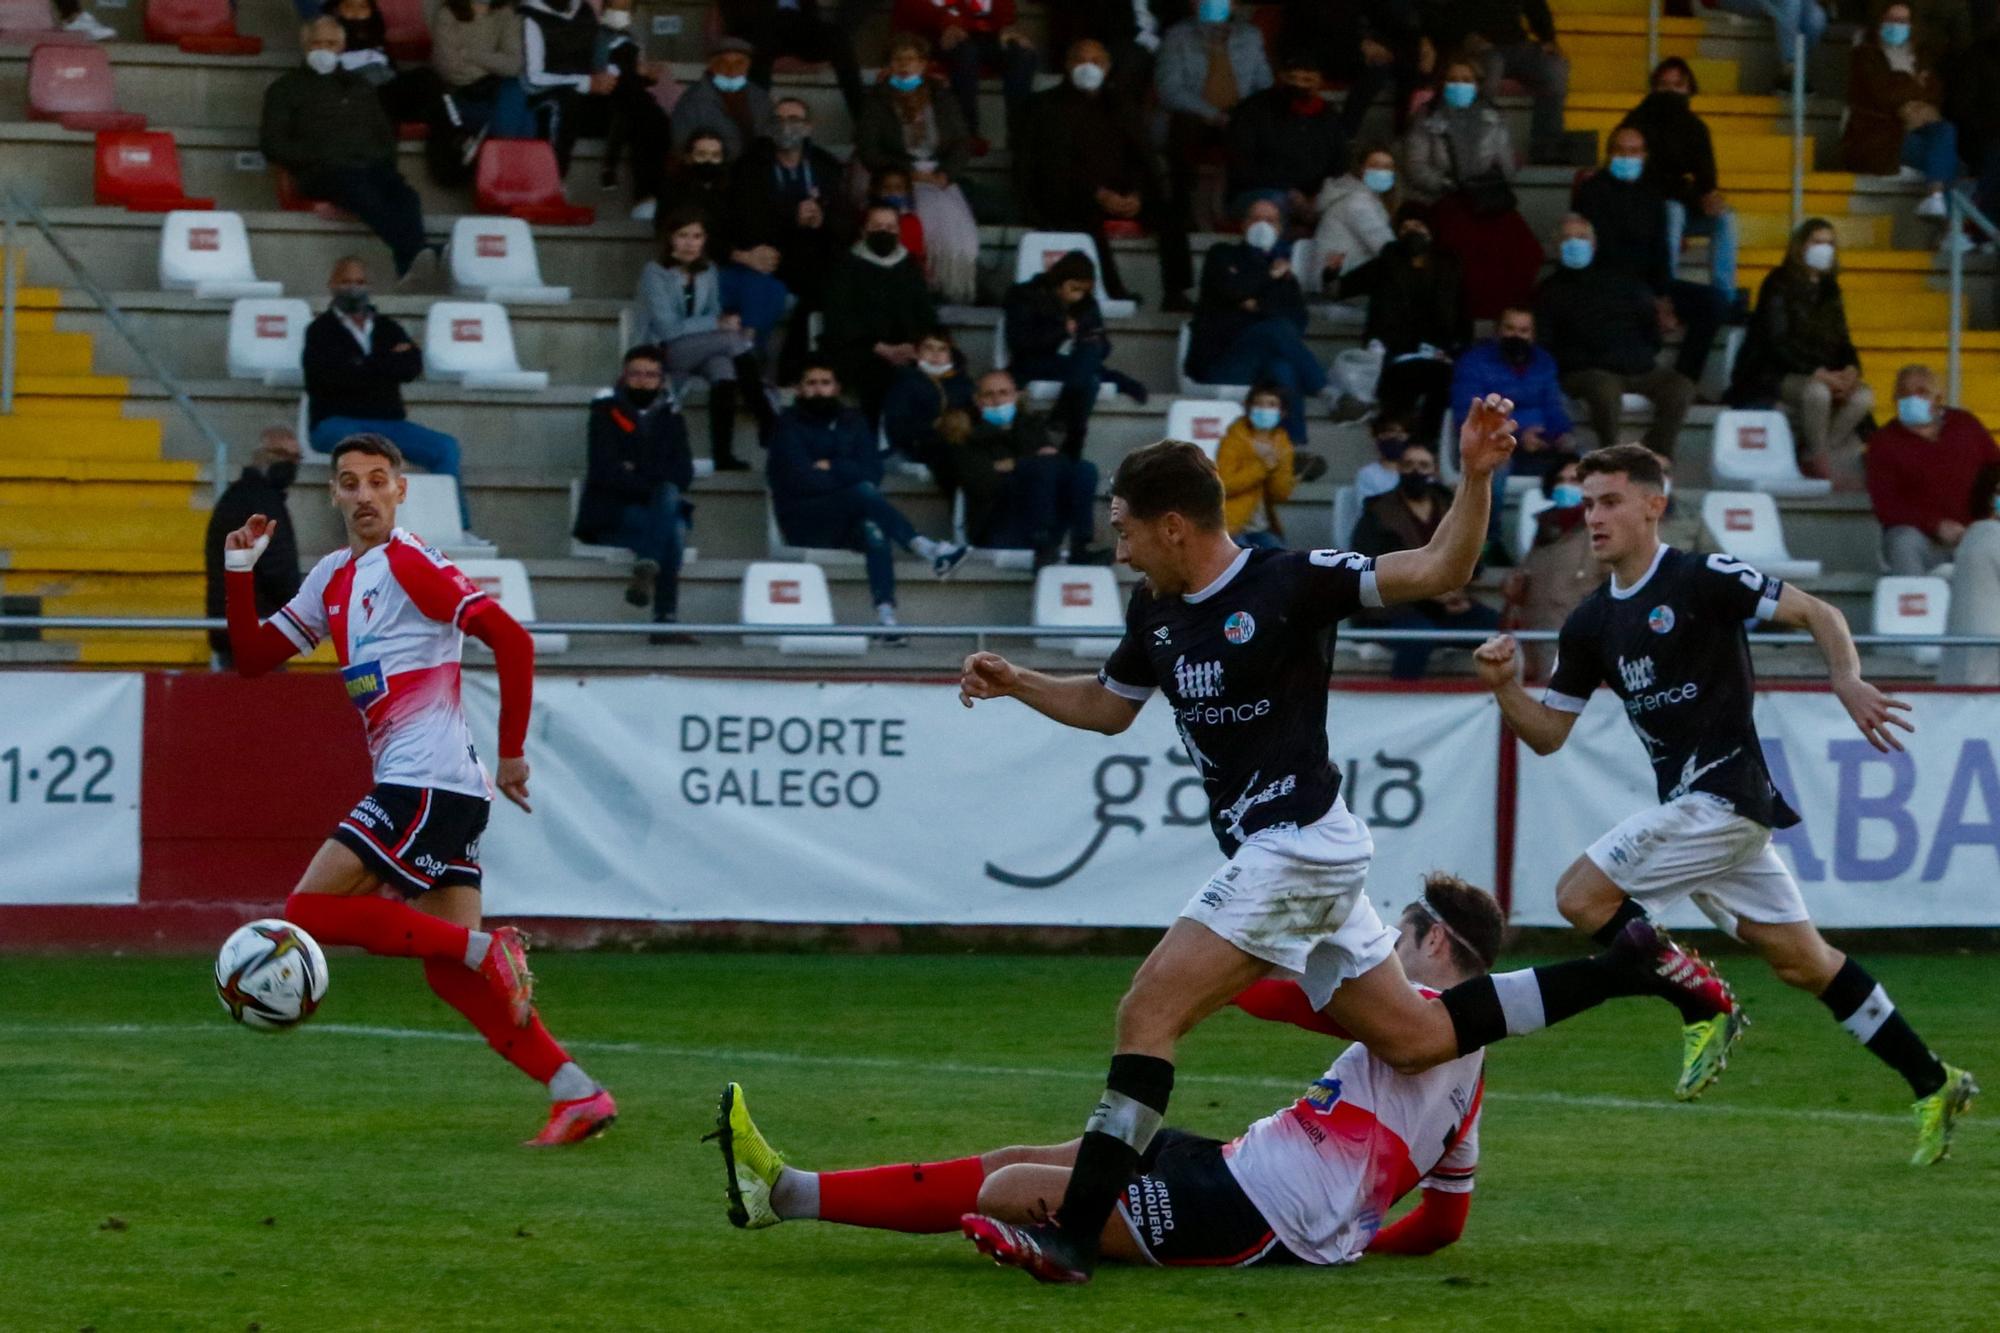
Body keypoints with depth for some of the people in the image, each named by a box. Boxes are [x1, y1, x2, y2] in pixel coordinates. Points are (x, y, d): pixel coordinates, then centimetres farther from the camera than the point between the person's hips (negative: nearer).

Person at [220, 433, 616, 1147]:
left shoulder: (410, 564, -7)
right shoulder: (333, 579, 19)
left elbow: (511, 638, -14)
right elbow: (253, 657, 23)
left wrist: (511, 754, -13)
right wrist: (240, 571, 9)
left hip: (429, 782, -9)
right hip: (412, 787, 9)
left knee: (309, 910, -12)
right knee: (451, 975, 2)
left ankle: (485, 949, -14)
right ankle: (576, 1092, -2)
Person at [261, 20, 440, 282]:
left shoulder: (359, 86, 31)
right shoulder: (287, 88, 19)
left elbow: (386, 136, 33)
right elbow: (273, 145, 9)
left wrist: (381, 160, 9)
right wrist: (319, 157, -5)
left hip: (371, 165, 4)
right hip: (322, 172, -4)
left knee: (402, 192, -33)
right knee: (363, 191, -39)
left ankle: (409, 265, -57)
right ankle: (415, 254, -60)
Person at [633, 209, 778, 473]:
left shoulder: (708, 273, 12)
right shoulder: (656, 273, -6)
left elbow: (715, 319, 12)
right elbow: (667, 327, -13)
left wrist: (726, 324, -12)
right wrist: (718, 324, -17)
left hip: (701, 351, 4)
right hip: (663, 352, -4)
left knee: (723, 365, -35)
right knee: (735, 340, -29)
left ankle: (723, 453, -41)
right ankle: (768, 421, -31)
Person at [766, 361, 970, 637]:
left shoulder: (851, 423, 16)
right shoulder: (789, 425, 4)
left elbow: (872, 473, 3)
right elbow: (800, 480, -10)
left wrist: (832, 469, -10)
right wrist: (847, 475, -11)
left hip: (846, 524, 3)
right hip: (802, 520, -3)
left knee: (874, 530, -34)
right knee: (865, 492, -32)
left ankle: (886, 616, -50)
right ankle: (928, 550, -46)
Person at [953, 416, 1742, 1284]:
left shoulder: (1291, 583, -13)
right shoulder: (1157, 612, 11)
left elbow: (1439, 571, -17)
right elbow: (1107, 707, 28)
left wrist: (1476, 477, -33)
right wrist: (1016, 684, 13)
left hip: (1296, 846, -9)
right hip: (1270, 853, 9)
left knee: (1147, 1013, -16)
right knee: (1416, 1039, 13)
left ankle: (1071, 1238, -20)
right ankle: (1633, 965, 21)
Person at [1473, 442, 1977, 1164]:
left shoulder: (1703, 579, -8)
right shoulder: (1592, 623, 13)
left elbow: (1819, 615, -9)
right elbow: (1547, 733, 16)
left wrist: (1848, 681, -27)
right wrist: (1504, 684, -3)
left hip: (1721, 793, -8)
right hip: (1692, 804, 8)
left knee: (1581, 895, -14)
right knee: (1803, 961, 11)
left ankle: (1705, 1010, -2)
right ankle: (1933, 1084, 18)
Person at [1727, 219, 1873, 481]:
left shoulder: (1828, 290, 15)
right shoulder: (1780, 285, -6)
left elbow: (1841, 339, 12)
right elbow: (1778, 342, -16)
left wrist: (1850, 370, -12)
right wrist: (1818, 373, -28)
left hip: (1820, 375, 7)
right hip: (1774, 377, -7)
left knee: (1863, 398, -19)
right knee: (1817, 391, -37)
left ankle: (1810, 456, -7)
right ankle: (1816, 460, -16)